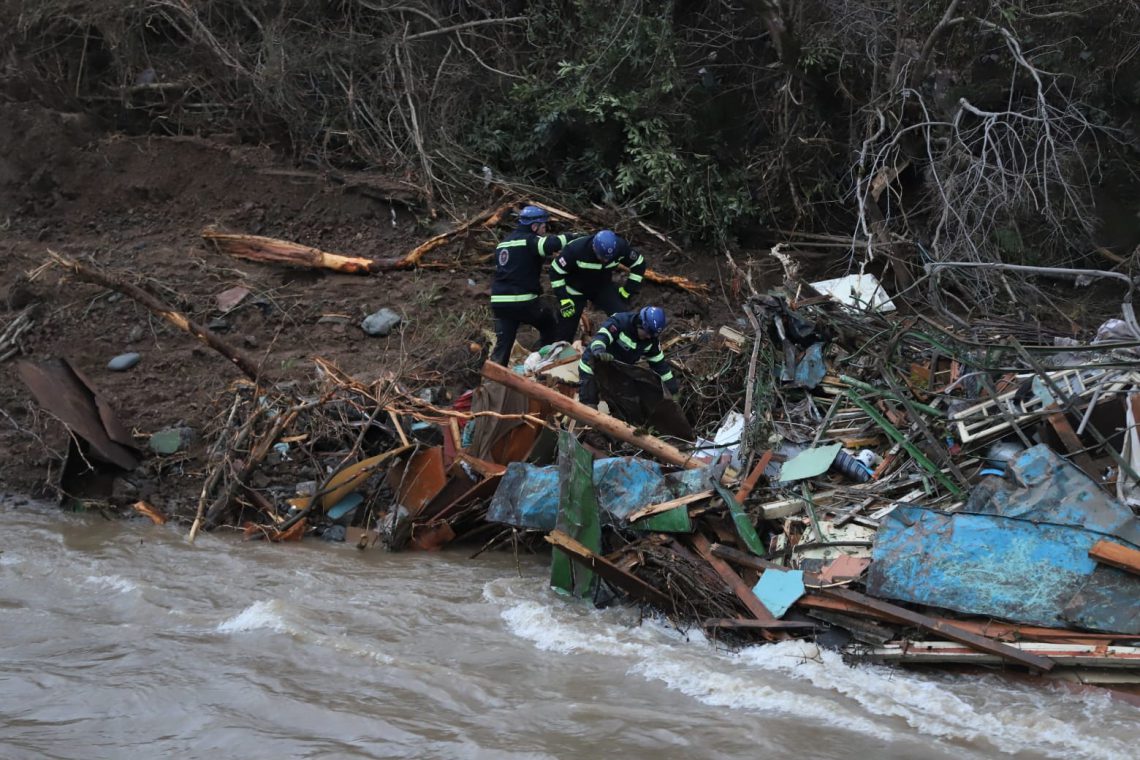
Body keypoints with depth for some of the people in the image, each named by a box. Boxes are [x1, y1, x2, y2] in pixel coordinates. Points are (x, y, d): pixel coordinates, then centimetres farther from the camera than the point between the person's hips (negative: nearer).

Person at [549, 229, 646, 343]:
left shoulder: (621, 247, -26)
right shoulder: (576, 249, -35)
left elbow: (638, 264, -6)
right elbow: (556, 271, -22)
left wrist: (627, 290, -9)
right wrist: (563, 299, -23)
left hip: (603, 287, 3)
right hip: (576, 290, -2)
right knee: (566, 330, 2)